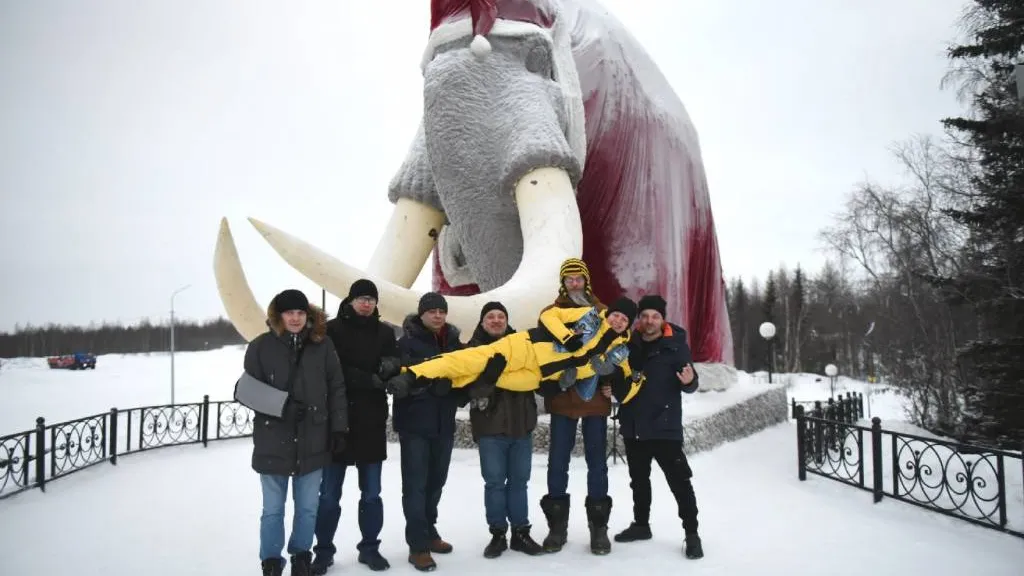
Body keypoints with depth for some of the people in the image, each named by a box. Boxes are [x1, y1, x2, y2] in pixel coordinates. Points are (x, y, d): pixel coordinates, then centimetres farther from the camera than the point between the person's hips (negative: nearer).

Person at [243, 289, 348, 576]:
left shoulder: (322, 345, 0)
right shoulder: (261, 346, -4)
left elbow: (337, 390, 2)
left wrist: (339, 428, -1)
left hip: (312, 440, 1)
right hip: (273, 440, -1)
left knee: (308, 508, 12)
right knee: (273, 510, 9)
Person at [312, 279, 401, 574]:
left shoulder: (385, 332, 9)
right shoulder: (333, 330, -3)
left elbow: (395, 370, 8)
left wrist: (391, 368, -16)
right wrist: (369, 379, -19)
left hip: (372, 422, 3)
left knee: (371, 493, 11)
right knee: (329, 494, 5)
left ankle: (370, 548, 24)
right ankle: (324, 551, 19)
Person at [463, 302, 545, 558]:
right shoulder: (473, 348, 1)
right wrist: (477, 395, -24)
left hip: (521, 423, 3)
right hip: (490, 425, -3)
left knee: (519, 481, 10)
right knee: (495, 482, 3)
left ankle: (520, 533, 21)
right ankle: (498, 534, 16)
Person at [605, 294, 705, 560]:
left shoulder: (676, 345, -7)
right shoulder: (629, 344, 5)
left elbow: (690, 384, -10)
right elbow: (619, 377, 19)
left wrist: (689, 381, -32)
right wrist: (611, 387, 0)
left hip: (665, 427, -5)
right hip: (633, 426, 5)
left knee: (680, 481, -3)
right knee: (639, 480, 18)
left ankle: (691, 533, 9)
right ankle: (641, 524, 34)